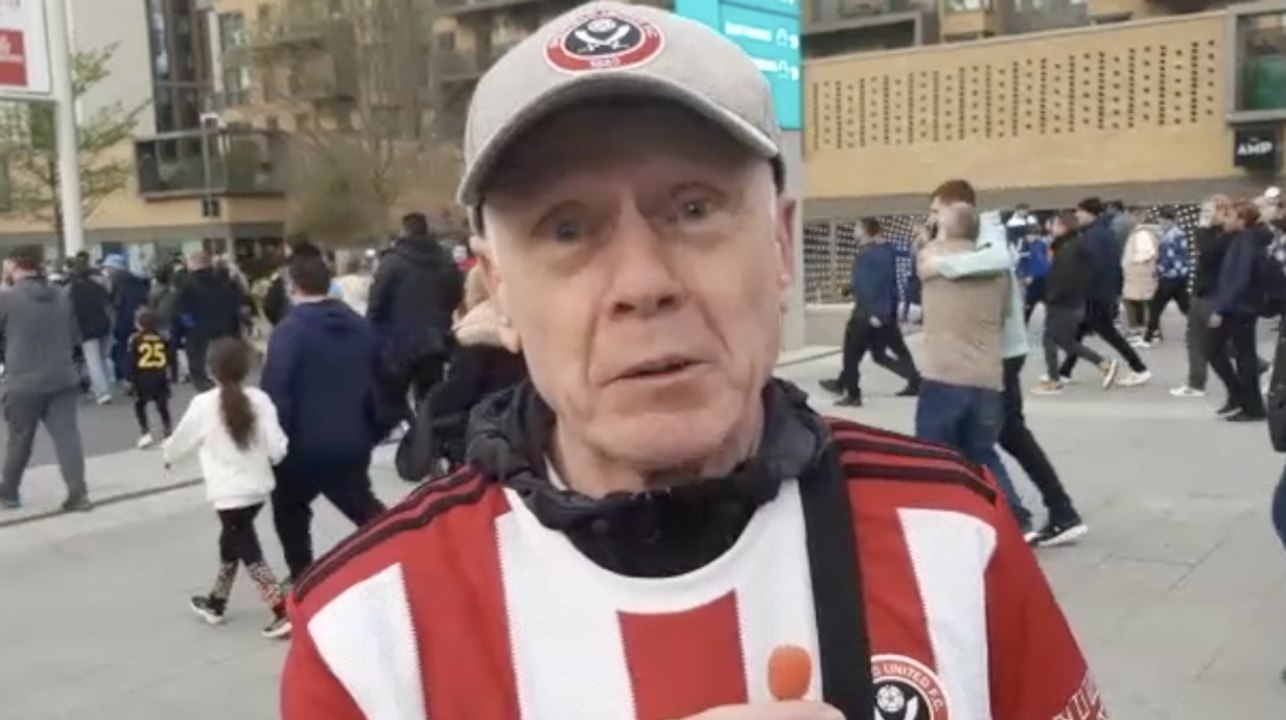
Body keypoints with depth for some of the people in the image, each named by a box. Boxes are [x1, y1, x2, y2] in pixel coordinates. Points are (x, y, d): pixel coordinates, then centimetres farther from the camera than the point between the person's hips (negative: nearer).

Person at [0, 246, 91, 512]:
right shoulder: (62, 296, 5)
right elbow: (75, 336, 15)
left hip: (24, 383, -3)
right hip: (63, 379, 3)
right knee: (67, 435, 1)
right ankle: (78, 493, -6)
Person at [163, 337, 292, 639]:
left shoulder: (203, 404, -11)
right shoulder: (260, 400, -4)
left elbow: (181, 441, 4)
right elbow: (277, 448, -6)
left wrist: (168, 455, 27)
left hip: (229, 492, -5)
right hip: (258, 488, 5)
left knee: (249, 552, 0)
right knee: (232, 541, 22)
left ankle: (283, 612, -8)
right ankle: (216, 603, 38)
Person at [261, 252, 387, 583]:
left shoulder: (289, 332, -16)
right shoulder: (361, 327, 4)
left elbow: (275, 393, -20)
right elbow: (377, 383, 10)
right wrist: (373, 432, 19)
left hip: (305, 445, -5)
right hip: (351, 442, 5)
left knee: (290, 511, 20)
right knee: (363, 506, 22)